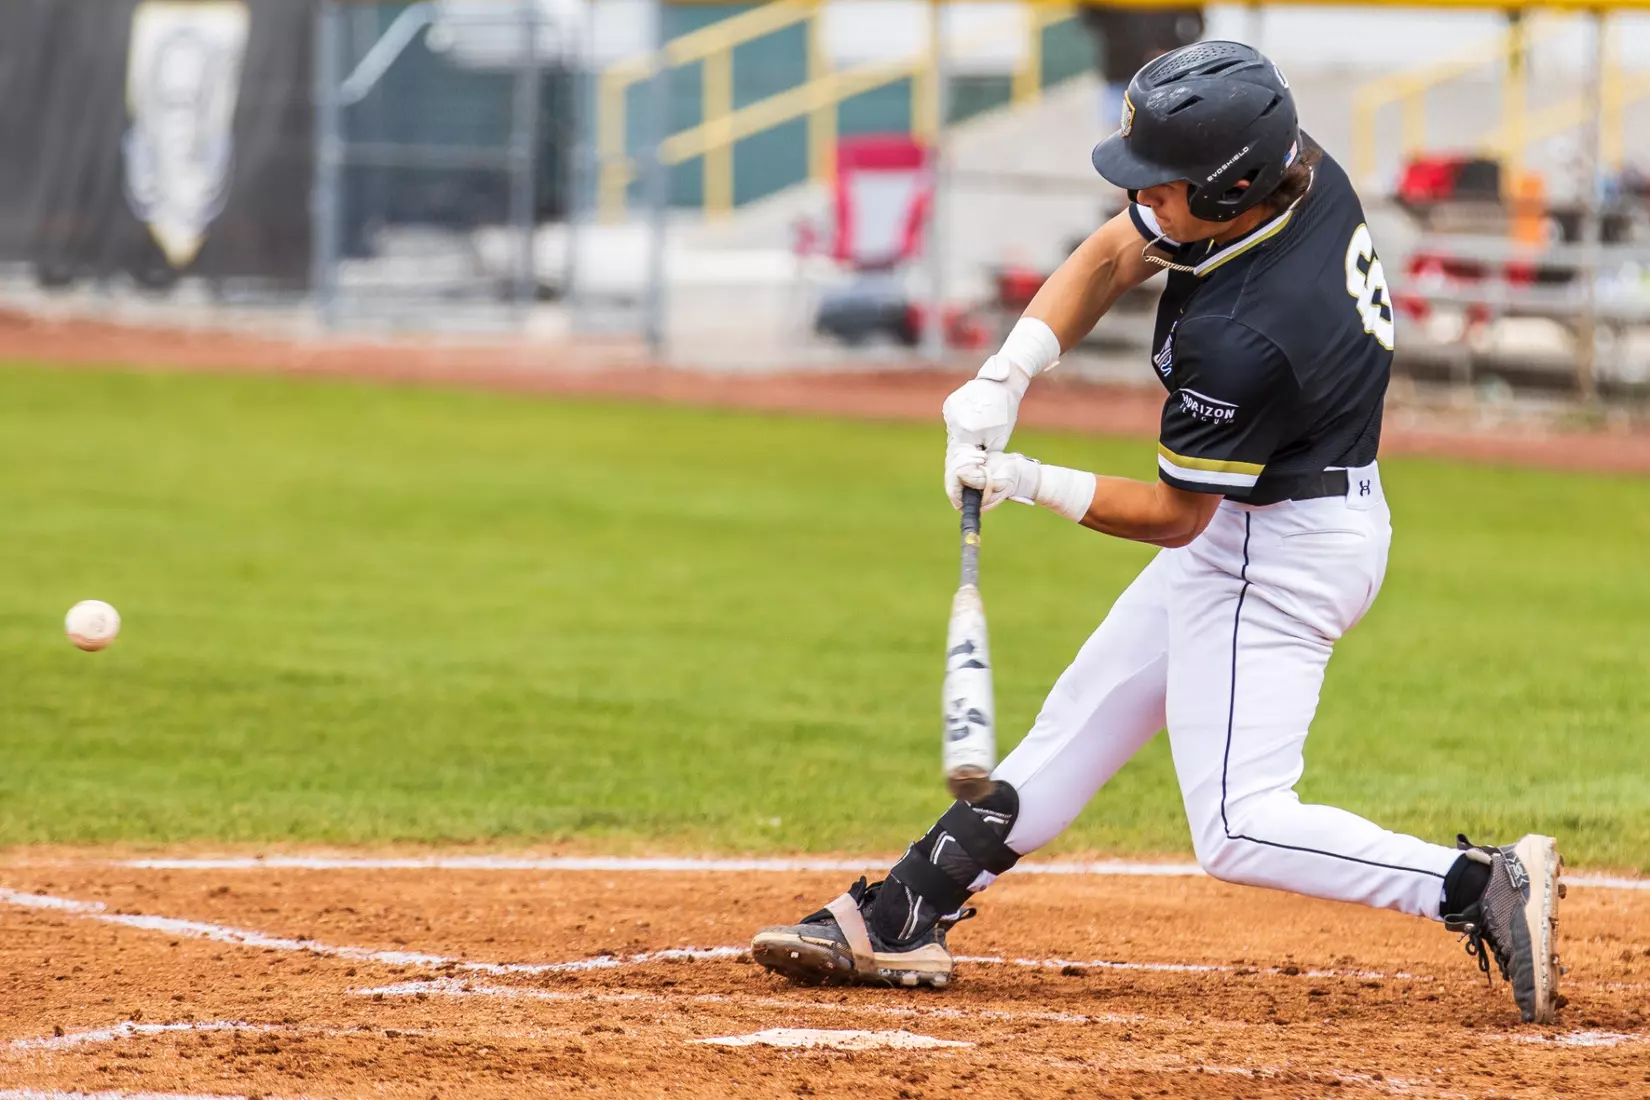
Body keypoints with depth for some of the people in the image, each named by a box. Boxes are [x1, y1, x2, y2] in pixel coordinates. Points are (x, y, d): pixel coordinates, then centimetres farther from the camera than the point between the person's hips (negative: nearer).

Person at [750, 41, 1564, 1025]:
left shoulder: (1243, 335, -34)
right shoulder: (1297, 170, -10)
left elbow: (1177, 517, -20)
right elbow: (1113, 255, 2)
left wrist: (1034, 485, -17)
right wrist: (1007, 376, -8)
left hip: (1276, 554, -10)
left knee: (1238, 830, -11)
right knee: (1083, 722, 17)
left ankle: (1483, 887, -18)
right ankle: (902, 919, 26)